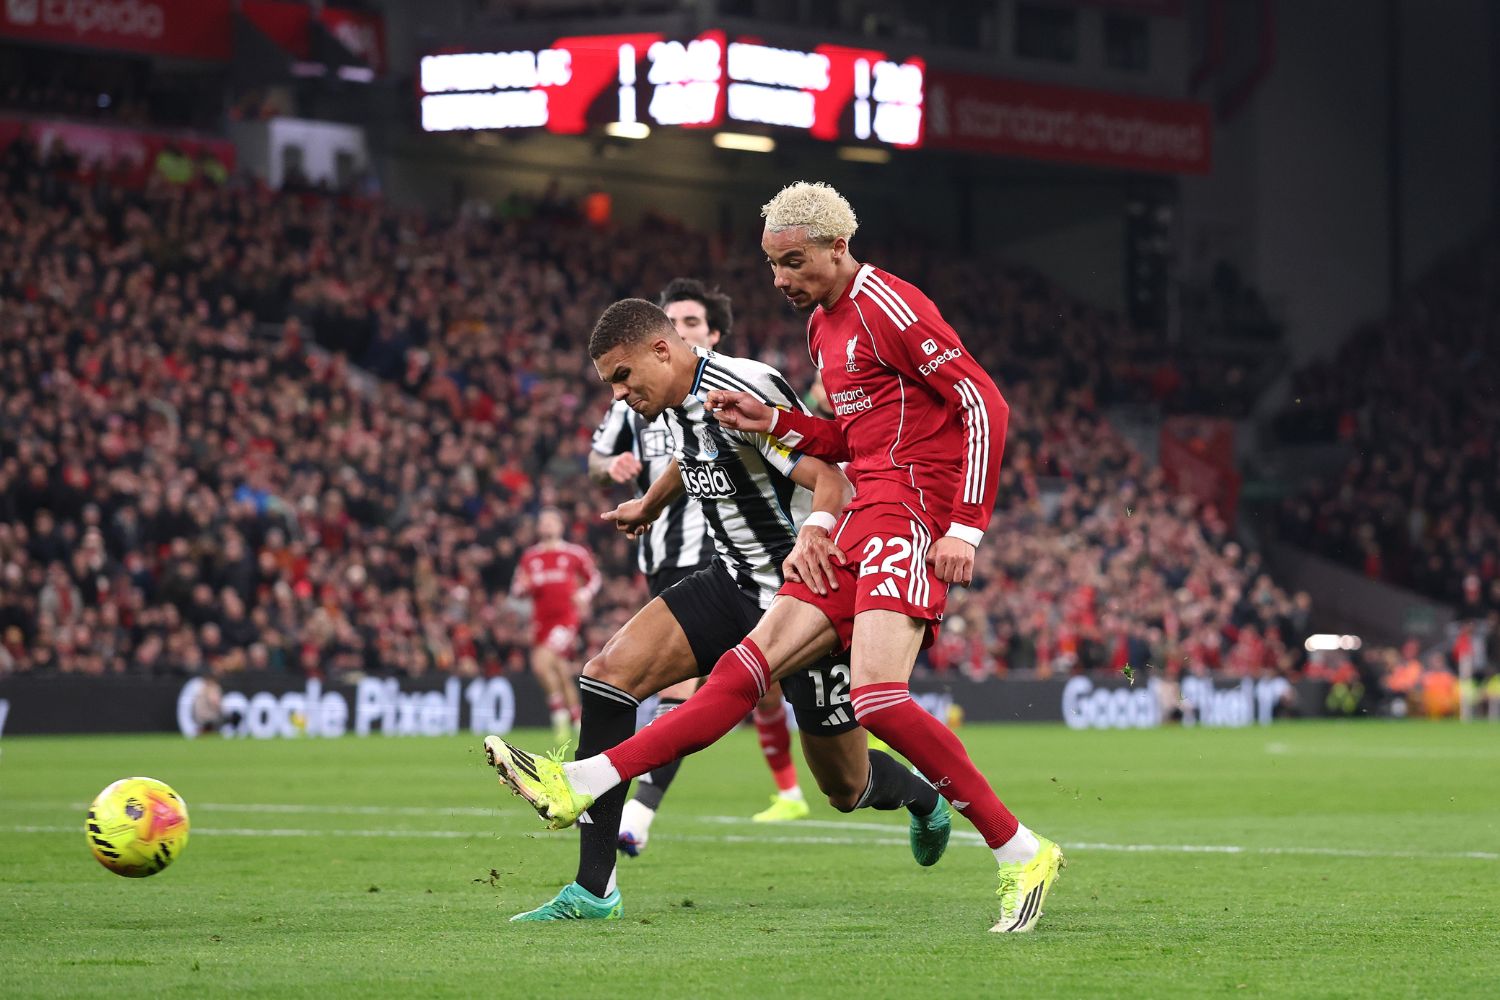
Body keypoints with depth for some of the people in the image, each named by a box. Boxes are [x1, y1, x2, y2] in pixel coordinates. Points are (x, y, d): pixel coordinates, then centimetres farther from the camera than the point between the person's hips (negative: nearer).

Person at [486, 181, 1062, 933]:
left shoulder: (889, 307, -10)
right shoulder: (824, 324, 19)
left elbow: (985, 404, -13)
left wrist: (966, 527, -18)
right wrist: (773, 423, 12)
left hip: (907, 514, -9)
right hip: (858, 525, 9)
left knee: (877, 697, -23)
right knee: (752, 662, 3)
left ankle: (1022, 855, -16)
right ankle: (584, 784, -3)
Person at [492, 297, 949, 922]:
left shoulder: (742, 391, -23)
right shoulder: (676, 403, 4)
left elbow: (833, 483, -29)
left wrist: (812, 533, -49)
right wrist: (650, 504, 46)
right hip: (731, 583, 8)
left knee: (847, 789, 3)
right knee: (608, 672, -15)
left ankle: (922, 800, 44)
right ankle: (594, 890, -15)